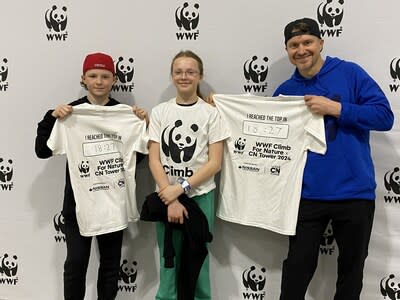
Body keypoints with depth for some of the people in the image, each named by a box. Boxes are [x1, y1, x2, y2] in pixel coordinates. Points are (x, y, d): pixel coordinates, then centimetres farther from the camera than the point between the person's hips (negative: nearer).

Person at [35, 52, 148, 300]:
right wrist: (52, 118, -15)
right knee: (76, 262, 3)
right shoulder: (71, 112, 0)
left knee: (111, 263, 12)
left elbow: (136, 156, 5)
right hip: (78, 201, -1)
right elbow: (42, 151, -3)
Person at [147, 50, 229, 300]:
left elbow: (215, 163, -6)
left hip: (200, 197, -1)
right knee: (169, 262, 9)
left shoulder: (211, 113, -2)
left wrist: (180, 188, -14)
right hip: (166, 197, 1)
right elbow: (154, 160, -1)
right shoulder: (159, 112, 3)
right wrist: (170, 199, -11)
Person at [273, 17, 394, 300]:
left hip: (355, 192, -1)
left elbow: (384, 116, -9)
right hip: (308, 194, 1)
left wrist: (335, 108, -17)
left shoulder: (350, 73, -3)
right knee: (299, 265, 8)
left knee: (352, 266, 16)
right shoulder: (285, 91, 6)